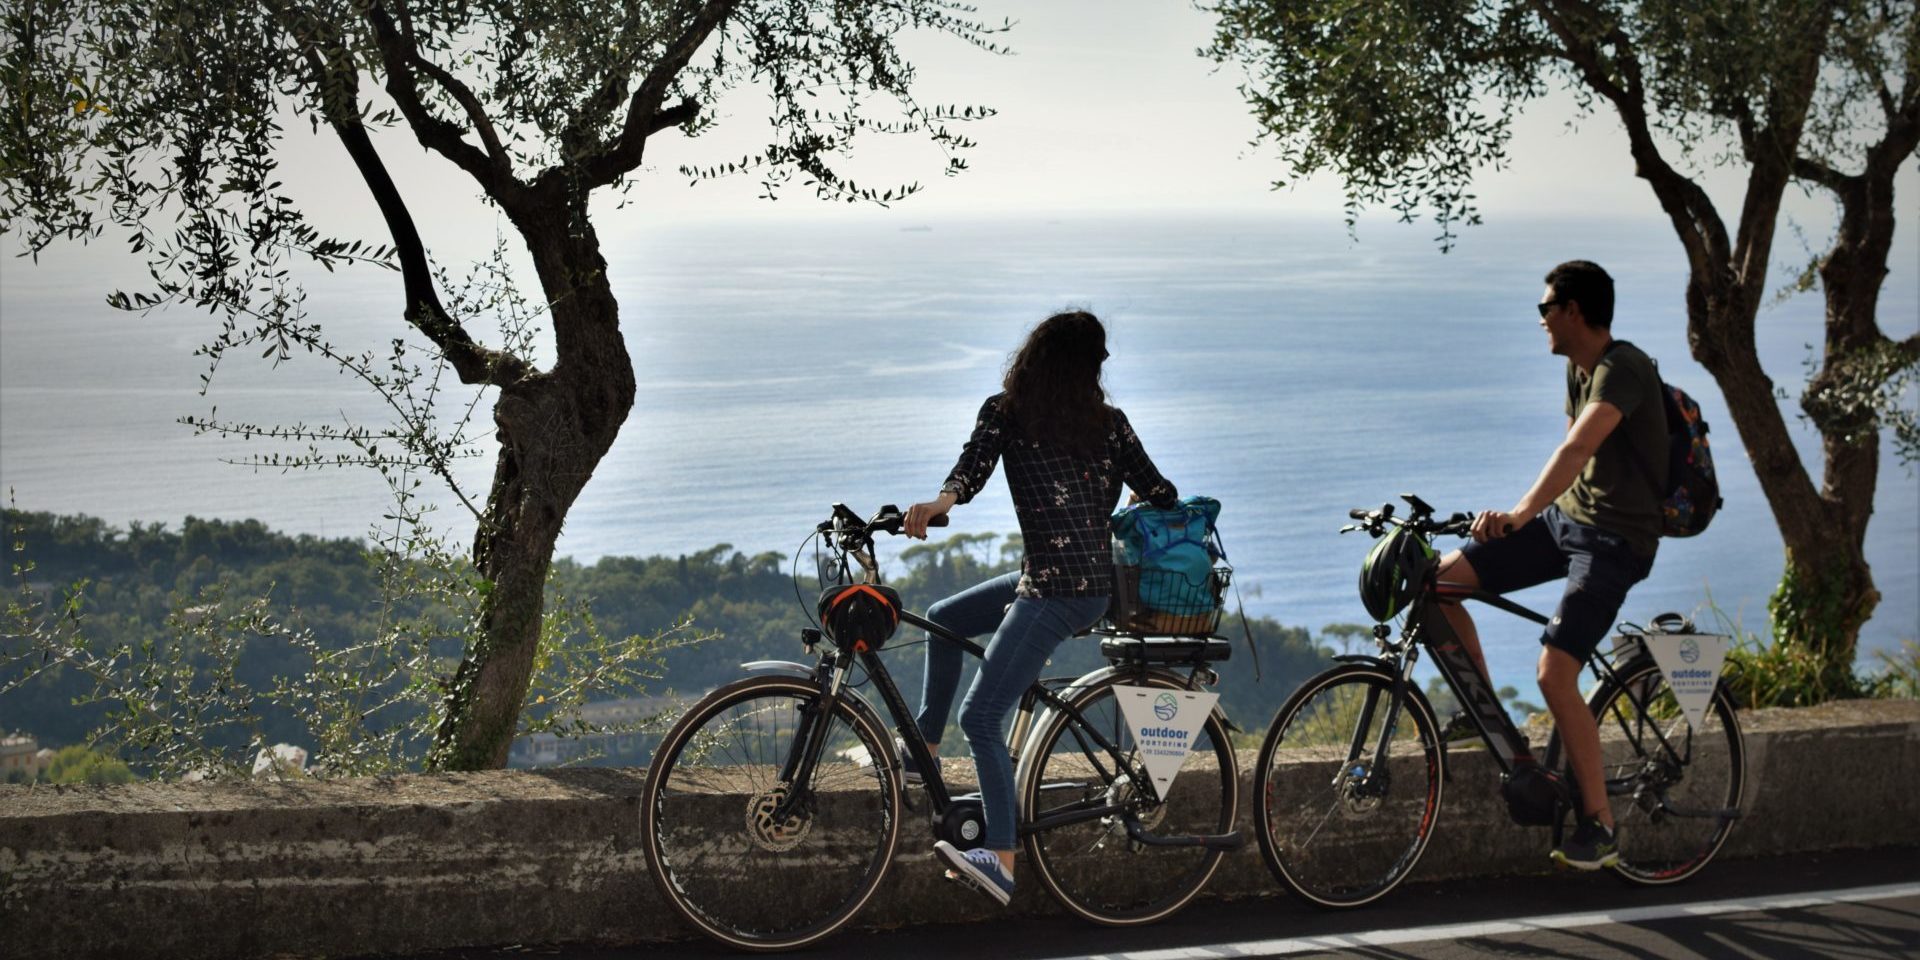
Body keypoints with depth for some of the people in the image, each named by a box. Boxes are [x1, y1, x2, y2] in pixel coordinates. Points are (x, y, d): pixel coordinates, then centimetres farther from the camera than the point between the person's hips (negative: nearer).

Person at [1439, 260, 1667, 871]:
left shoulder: (1623, 369, -21)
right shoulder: (1578, 368, 9)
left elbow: (1578, 448, -37)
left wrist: (1520, 514, -48)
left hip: (1615, 540, -9)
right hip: (1565, 518, 9)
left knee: (1554, 675, -21)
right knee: (1441, 578, -5)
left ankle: (1600, 824, -8)